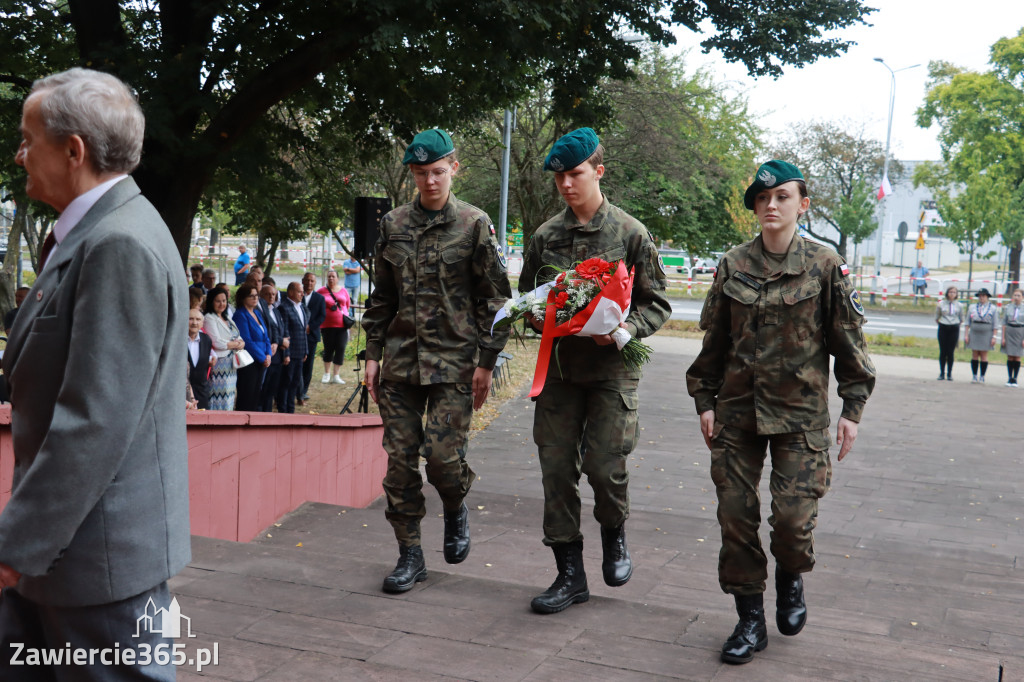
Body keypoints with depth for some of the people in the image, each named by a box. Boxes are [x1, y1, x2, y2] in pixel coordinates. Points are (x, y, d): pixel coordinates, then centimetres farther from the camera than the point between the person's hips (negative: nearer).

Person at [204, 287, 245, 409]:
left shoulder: (228, 318, 19)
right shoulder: (209, 318, -7)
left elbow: (240, 339, 16)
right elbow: (217, 343, -16)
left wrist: (240, 343, -8)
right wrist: (235, 344, -2)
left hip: (231, 365, 8)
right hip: (219, 365, -8)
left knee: (229, 401, 8)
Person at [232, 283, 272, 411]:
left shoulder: (258, 313, 15)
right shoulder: (240, 315, -10)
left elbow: (266, 336, 16)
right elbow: (247, 341, -16)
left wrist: (268, 354, 0)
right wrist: (263, 358, -13)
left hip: (262, 361, 8)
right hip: (248, 363, -8)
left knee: (256, 396, 10)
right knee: (246, 399, -5)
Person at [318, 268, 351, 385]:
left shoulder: (343, 291, 8)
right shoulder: (321, 291, 2)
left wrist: (345, 316, 11)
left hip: (342, 325, 2)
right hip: (327, 325, -2)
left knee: (341, 349, -3)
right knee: (328, 349, 6)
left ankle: (336, 375, 5)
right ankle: (327, 374, 21)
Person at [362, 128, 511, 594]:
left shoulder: (474, 224, -1)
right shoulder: (393, 224, 9)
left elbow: (495, 297, -1)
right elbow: (381, 297, 15)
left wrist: (486, 362, -5)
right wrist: (373, 354, 10)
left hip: (454, 360, -3)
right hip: (400, 359, 4)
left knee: (443, 455, -10)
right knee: (400, 459, 3)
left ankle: (456, 509, 25)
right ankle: (410, 555, 15)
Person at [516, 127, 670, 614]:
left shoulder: (630, 234, -1)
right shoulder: (545, 237, 10)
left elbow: (656, 304, 2)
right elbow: (526, 299, 18)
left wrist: (626, 328, -18)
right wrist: (542, 318, -4)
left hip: (612, 368, -3)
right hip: (559, 366, 4)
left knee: (605, 466, -8)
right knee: (556, 469, 3)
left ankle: (614, 535, 25)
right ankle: (569, 574, 15)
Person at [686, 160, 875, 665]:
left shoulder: (825, 265, -1)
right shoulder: (733, 265, 5)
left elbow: (849, 340, 2)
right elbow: (714, 339, 10)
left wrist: (852, 408, -1)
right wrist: (705, 400, 7)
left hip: (801, 412, -2)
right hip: (737, 409, 3)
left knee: (793, 514, -8)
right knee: (735, 514, 2)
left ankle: (791, 579, 27)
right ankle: (750, 619, 18)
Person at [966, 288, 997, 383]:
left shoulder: (993, 308, 4)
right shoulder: (972, 307, 8)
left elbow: (995, 325, 1)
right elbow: (968, 322, 9)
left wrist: (994, 337, -6)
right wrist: (966, 334, 2)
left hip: (986, 334, -2)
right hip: (974, 333, 2)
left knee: (984, 356, 1)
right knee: (974, 355, 3)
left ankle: (982, 377, 6)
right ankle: (974, 376, 8)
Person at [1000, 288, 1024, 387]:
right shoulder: (1007, 307, 5)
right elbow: (1004, 323, 7)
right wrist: (1003, 337, 3)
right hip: (1009, 331, 1)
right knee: (1010, 357, 3)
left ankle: (1015, 379, 7)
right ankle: (1009, 378, 11)